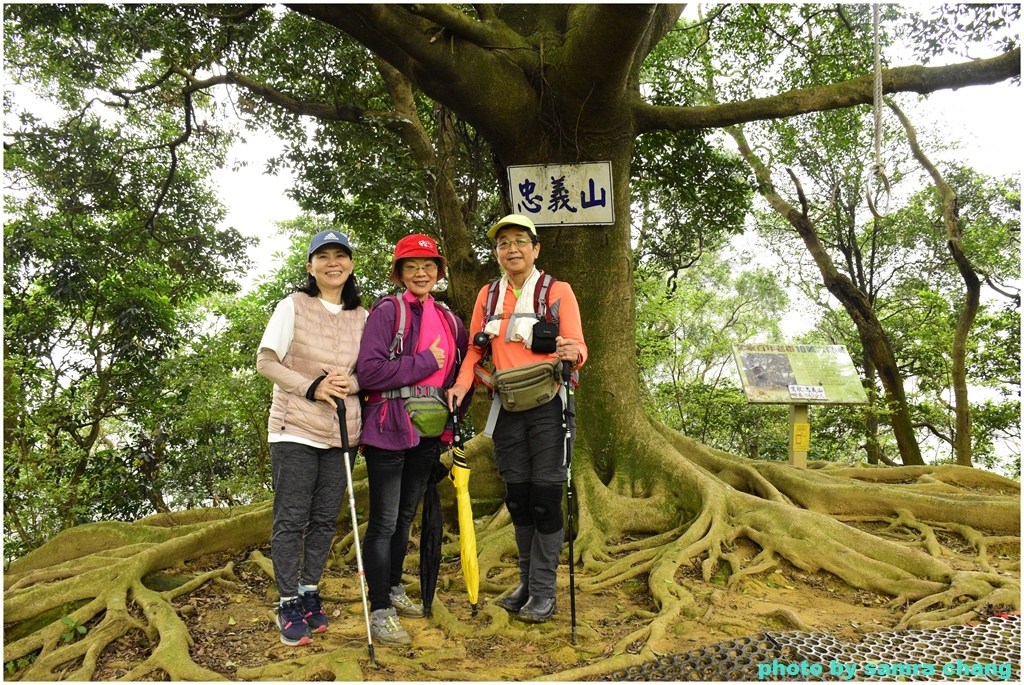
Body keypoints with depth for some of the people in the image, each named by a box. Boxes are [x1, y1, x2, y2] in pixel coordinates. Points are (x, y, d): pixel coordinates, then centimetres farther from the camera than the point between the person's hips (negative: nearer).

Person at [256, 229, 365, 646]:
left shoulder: (361, 317, 7)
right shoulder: (293, 306, -4)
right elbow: (266, 362, -5)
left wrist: (348, 383, -11)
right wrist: (312, 387, -16)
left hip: (340, 433, 4)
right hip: (295, 429, -4)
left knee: (325, 518, 9)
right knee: (291, 518, 0)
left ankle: (309, 592, 25)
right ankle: (288, 604, 13)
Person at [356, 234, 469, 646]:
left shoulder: (448, 320, 12)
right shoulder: (387, 311, -7)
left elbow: (462, 368, 22)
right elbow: (369, 371, -18)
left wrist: (452, 412, 4)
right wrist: (425, 363, -15)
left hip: (428, 431, 6)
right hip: (389, 429, -6)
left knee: (406, 515, 18)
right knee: (384, 521, -2)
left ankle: (394, 589, 33)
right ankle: (380, 611, 7)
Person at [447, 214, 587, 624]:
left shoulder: (557, 291, -1)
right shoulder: (488, 295, 12)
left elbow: (577, 346, -6)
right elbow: (475, 350, 10)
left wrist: (573, 354, -30)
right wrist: (462, 384, -8)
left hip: (547, 406, -4)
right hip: (507, 408, 4)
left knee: (545, 495, -4)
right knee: (517, 497, 10)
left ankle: (543, 591, 6)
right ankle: (527, 582, 23)